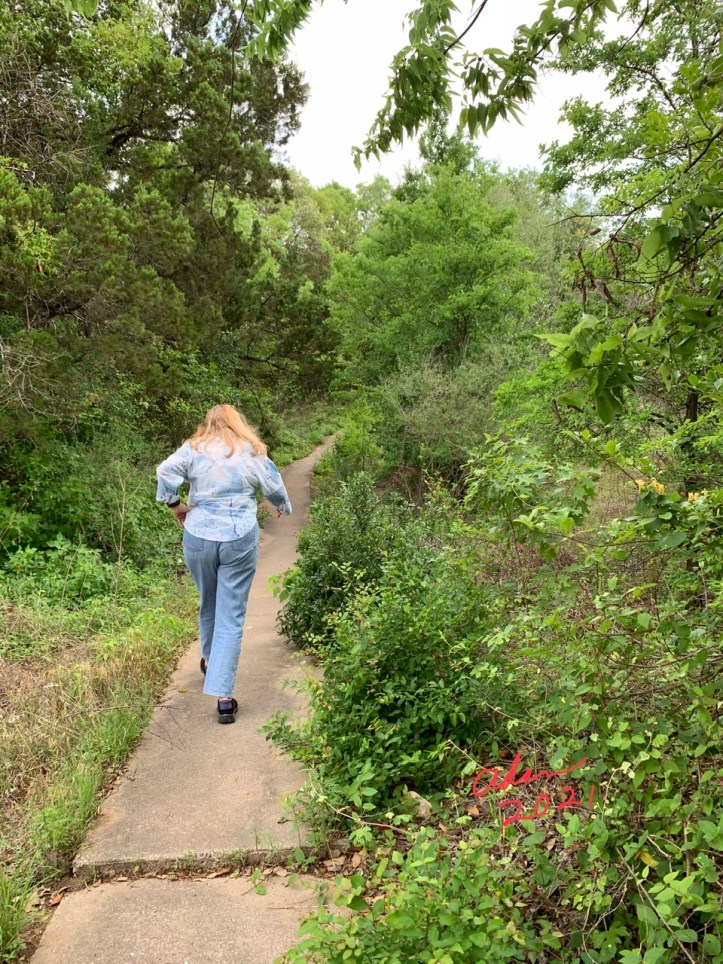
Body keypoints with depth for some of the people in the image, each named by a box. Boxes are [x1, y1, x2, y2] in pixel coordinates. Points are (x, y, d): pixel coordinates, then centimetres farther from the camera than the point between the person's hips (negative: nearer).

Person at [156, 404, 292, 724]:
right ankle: (223, 696, -4)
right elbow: (275, 488, 8)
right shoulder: (252, 453, 4)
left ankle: (210, 660, 46)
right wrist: (284, 508, 27)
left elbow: (165, 472, -12)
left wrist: (174, 505, 1)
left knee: (208, 604, 24)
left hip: (198, 538, 2)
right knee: (232, 616, 0)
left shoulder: (194, 449, 3)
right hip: (240, 540, -1)